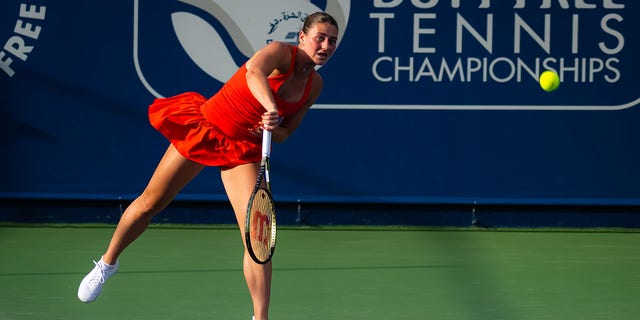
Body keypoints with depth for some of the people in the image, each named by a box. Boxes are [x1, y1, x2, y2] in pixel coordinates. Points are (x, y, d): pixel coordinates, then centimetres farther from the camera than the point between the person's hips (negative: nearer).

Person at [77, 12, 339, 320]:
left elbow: (286, 131, 8)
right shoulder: (281, 52, -18)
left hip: (243, 149, 4)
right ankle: (107, 263, 33)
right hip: (205, 126, -4)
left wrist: (273, 129, -16)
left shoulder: (315, 85, 1)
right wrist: (270, 107, -58)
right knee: (150, 203, 7)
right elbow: (253, 69, -42)